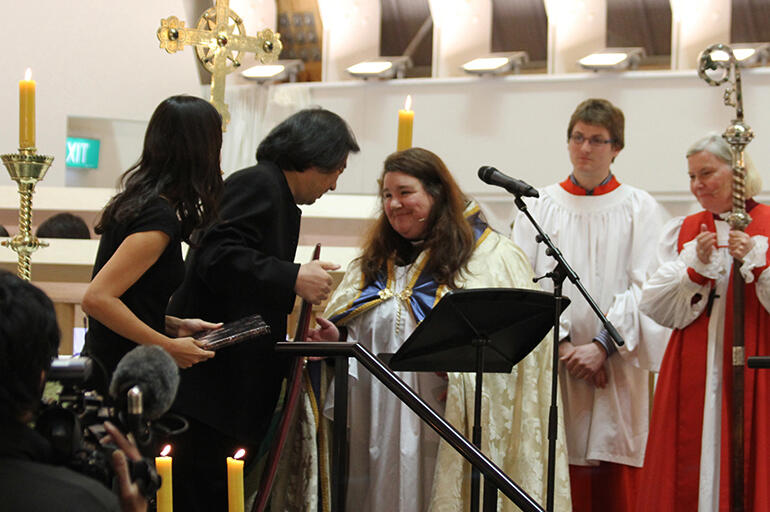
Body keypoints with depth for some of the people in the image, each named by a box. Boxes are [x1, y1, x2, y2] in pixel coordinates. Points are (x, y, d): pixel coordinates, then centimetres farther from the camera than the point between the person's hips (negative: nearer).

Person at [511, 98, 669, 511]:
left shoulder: (640, 210, 9)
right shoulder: (538, 207, 12)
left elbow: (643, 287, -1)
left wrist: (602, 346, -13)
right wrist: (563, 344, -10)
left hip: (618, 368, -1)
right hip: (553, 364, 1)